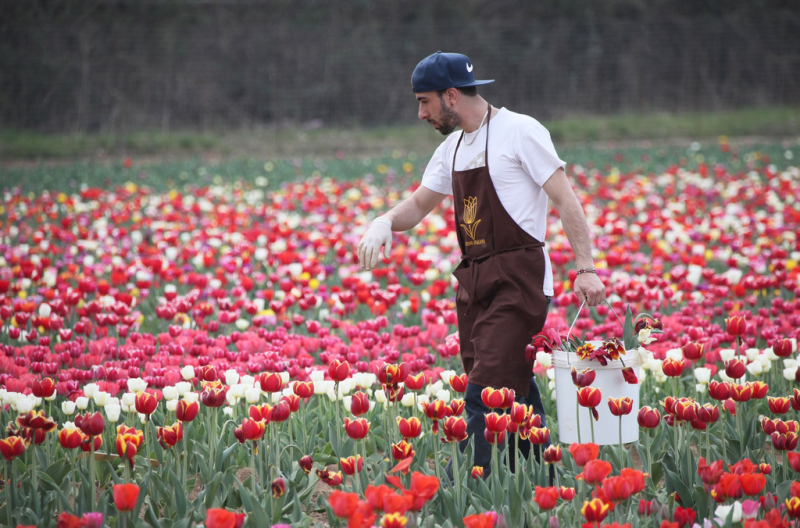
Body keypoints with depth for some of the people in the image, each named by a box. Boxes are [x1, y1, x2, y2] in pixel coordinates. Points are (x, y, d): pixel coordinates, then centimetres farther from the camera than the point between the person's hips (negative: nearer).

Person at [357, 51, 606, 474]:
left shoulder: (520, 132, -7)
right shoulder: (452, 149, 16)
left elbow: (566, 200, -10)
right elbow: (418, 205, 24)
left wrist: (585, 268, -18)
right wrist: (383, 222, 1)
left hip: (519, 282, -8)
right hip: (474, 282, 8)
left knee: (486, 394, -14)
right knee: (513, 395, 9)